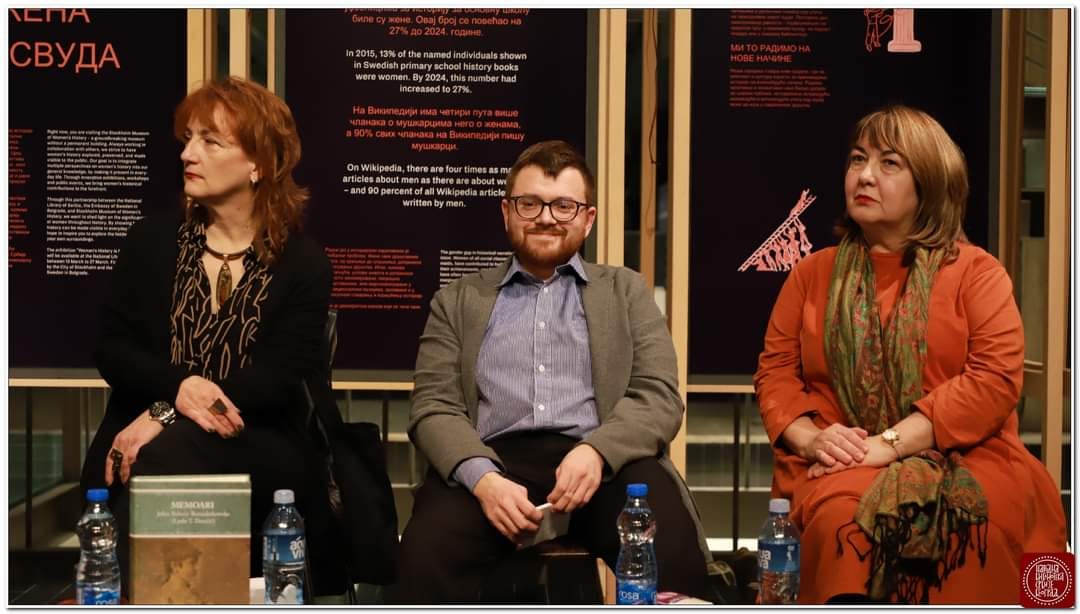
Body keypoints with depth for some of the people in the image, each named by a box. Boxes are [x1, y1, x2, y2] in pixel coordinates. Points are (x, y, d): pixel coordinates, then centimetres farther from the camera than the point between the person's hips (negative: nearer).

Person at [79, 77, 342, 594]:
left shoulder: (304, 263, 2)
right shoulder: (152, 238, 10)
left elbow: (281, 380, -9)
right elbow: (112, 349, 4)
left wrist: (167, 416, -20)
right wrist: (178, 387, -19)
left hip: (260, 449, -2)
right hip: (146, 439, 2)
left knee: (168, 453, -35)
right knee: (162, 456, -35)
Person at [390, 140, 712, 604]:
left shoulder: (626, 291, 19)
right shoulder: (458, 300, 19)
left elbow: (660, 396, 7)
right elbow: (433, 406, 8)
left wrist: (597, 451, -15)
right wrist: (483, 477, -14)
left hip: (604, 461, 0)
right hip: (494, 461, 0)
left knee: (672, 549, -32)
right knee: (427, 555, -32)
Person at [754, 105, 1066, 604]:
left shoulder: (976, 272, 8)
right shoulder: (813, 273, 18)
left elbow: (996, 377, -5)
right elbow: (775, 370, 14)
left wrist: (890, 443, -15)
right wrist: (808, 437, -9)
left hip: (963, 458, -1)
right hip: (841, 466, 1)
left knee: (962, 525, -35)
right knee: (845, 520, -34)